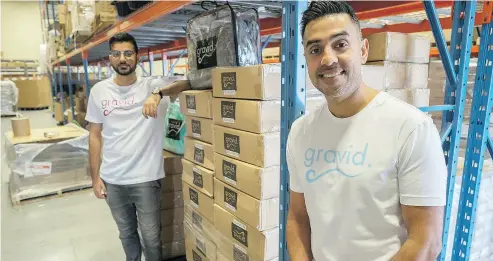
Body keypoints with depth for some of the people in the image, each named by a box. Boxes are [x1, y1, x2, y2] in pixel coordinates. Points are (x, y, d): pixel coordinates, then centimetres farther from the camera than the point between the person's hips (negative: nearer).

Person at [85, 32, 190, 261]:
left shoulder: (152, 86, -6)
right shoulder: (99, 91, 2)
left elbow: (188, 84, -22)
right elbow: (95, 136, 6)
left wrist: (158, 94, -39)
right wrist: (95, 176, 3)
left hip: (146, 178, -3)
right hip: (112, 180, 3)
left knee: (151, 236, 11)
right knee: (126, 233, 22)